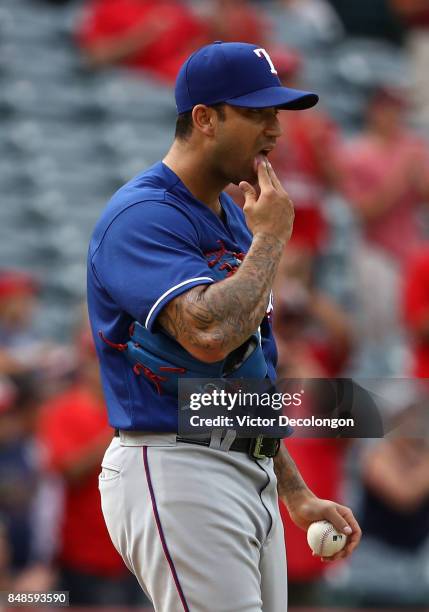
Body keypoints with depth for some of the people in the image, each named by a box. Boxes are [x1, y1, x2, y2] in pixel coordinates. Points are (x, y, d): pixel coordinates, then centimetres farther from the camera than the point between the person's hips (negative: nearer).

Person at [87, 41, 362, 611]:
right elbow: (209, 334, -28)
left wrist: (297, 494, 21)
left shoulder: (233, 217, 18)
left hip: (253, 474, 9)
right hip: (174, 473, -9)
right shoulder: (143, 216, -13)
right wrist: (270, 237, -14)